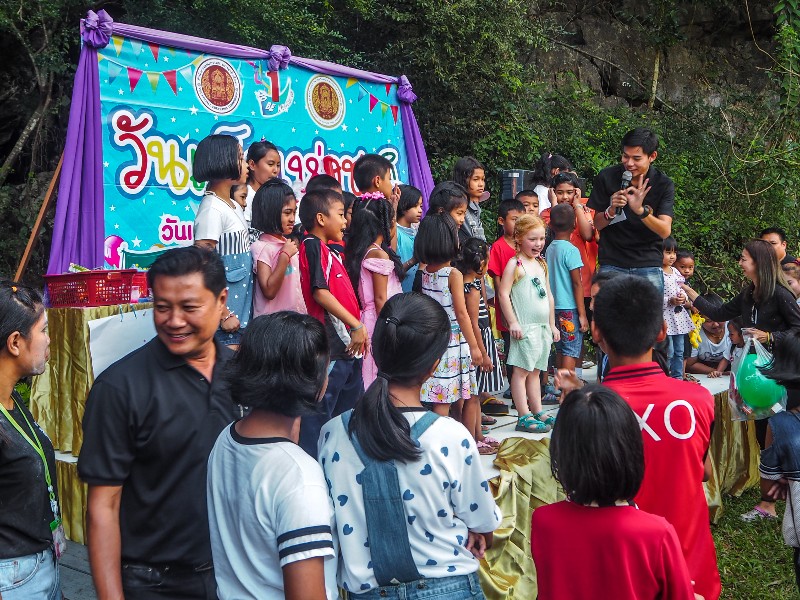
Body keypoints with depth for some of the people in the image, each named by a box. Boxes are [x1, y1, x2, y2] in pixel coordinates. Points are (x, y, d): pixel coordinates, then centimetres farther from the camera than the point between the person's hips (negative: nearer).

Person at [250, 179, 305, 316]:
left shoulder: (289, 244, 9)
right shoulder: (261, 247, -12)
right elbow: (269, 292, -19)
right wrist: (285, 256, -20)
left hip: (296, 316, 7)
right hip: (272, 319, -7)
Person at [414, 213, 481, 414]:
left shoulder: (425, 271, 3)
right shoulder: (454, 274, -13)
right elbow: (461, 313, -13)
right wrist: (474, 346, -7)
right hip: (452, 341, -6)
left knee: (438, 398, 11)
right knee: (443, 401, -2)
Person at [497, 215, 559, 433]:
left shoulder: (541, 264, 15)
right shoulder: (515, 264, -8)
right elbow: (503, 293, -15)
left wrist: (552, 324, 20)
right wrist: (512, 322, -17)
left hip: (543, 326, 8)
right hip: (524, 327, -8)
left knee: (535, 370, 14)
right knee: (521, 370, -5)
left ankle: (538, 412, 21)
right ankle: (524, 417, -3)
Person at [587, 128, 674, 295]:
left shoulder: (664, 185, -4)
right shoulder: (606, 178, -2)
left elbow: (665, 231, -14)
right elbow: (596, 224, 2)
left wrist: (640, 210, -31)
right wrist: (611, 211, -20)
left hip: (648, 265, 0)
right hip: (612, 264, 0)